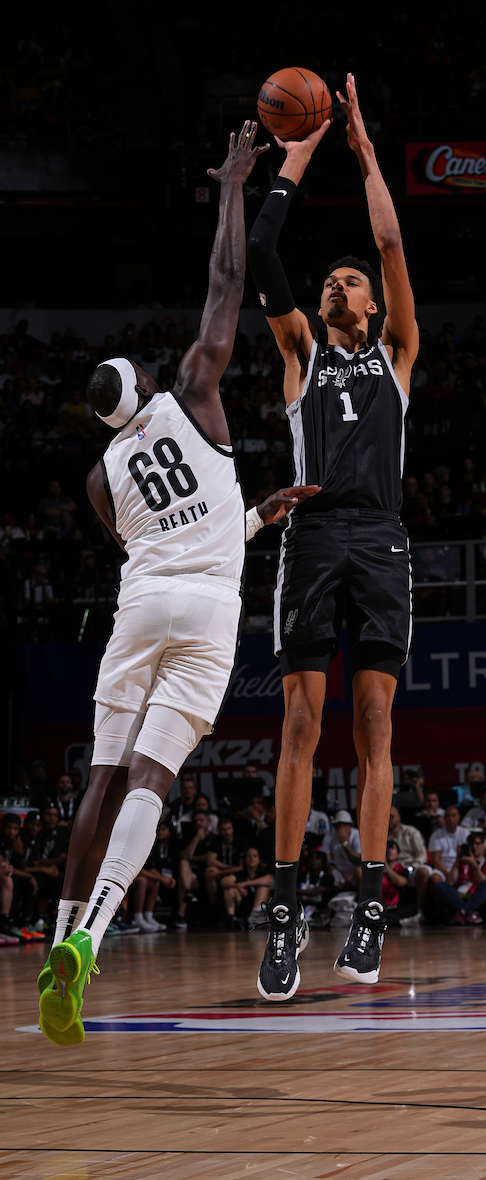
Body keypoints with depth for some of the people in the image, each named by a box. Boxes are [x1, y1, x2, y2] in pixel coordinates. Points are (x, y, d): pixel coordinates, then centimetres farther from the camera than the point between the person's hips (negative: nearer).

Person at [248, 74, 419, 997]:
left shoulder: (396, 350, 19)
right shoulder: (303, 351, 20)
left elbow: (392, 246, 8)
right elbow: (258, 259, 9)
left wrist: (365, 151, 11)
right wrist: (295, 163, 12)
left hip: (380, 539, 0)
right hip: (313, 534, 1)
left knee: (373, 721, -5)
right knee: (302, 722, -6)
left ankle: (369, 906, -6)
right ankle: (285, 911, -7)